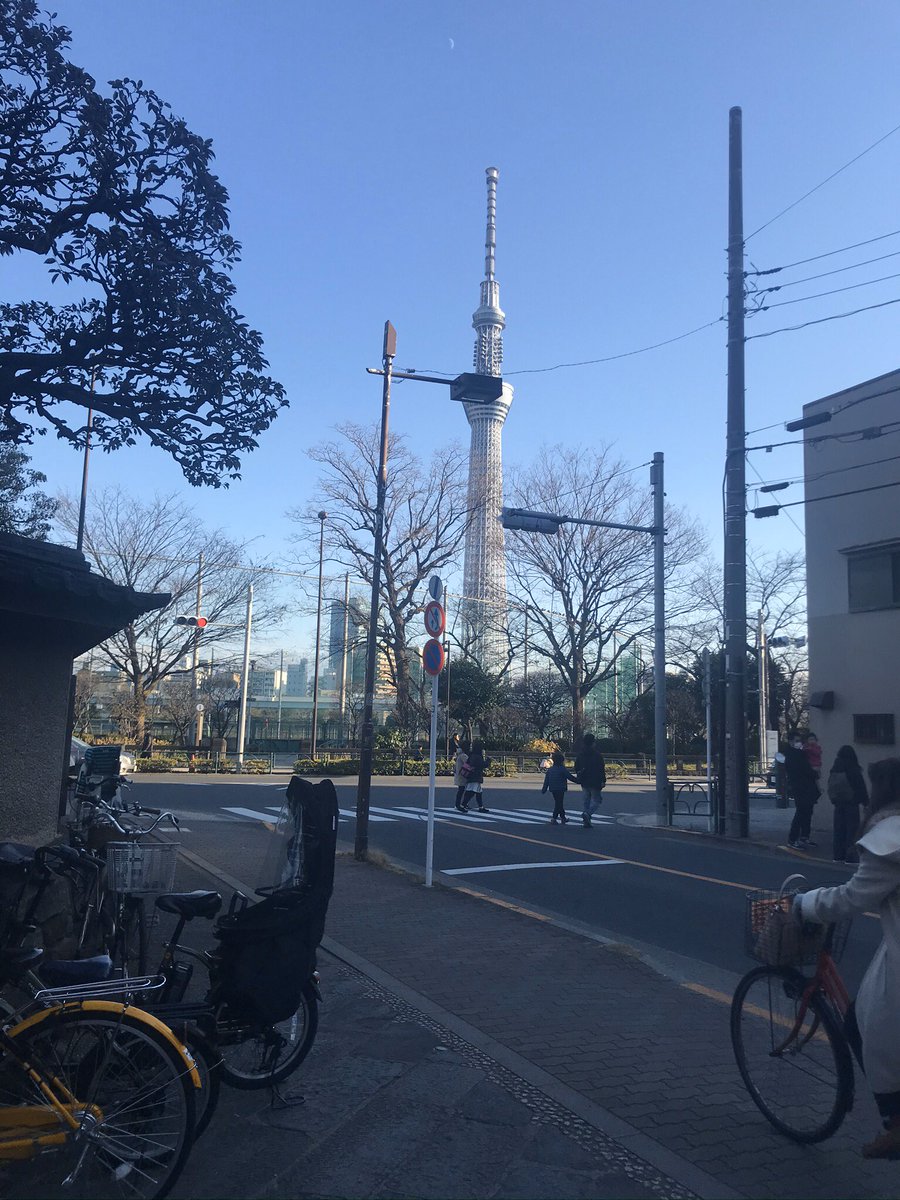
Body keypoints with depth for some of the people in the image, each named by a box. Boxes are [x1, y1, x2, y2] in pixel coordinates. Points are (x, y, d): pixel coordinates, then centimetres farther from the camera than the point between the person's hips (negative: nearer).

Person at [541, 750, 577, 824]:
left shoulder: (550, 769, 8)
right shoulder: (562, 769, -11)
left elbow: (546, 780, 10)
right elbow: (570, 777, -11)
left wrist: (544, 790, 13)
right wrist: (578, 781, -1)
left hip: (552, 789, 7)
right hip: (560, 789, -7)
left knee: (558, 803, 18)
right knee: (558, 804, -2)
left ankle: (563, 817, 27)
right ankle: (554, 818, -10)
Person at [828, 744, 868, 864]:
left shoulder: (833, 771, 3)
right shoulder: (854, 771, -12)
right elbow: (861, 787, -9)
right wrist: (865, 802, -1)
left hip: (838, 803, 5)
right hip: (851, 804, -5)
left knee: (839, 830, 11)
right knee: (851, 830, -1)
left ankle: (838, 856, 15)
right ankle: (849, 857, -4)